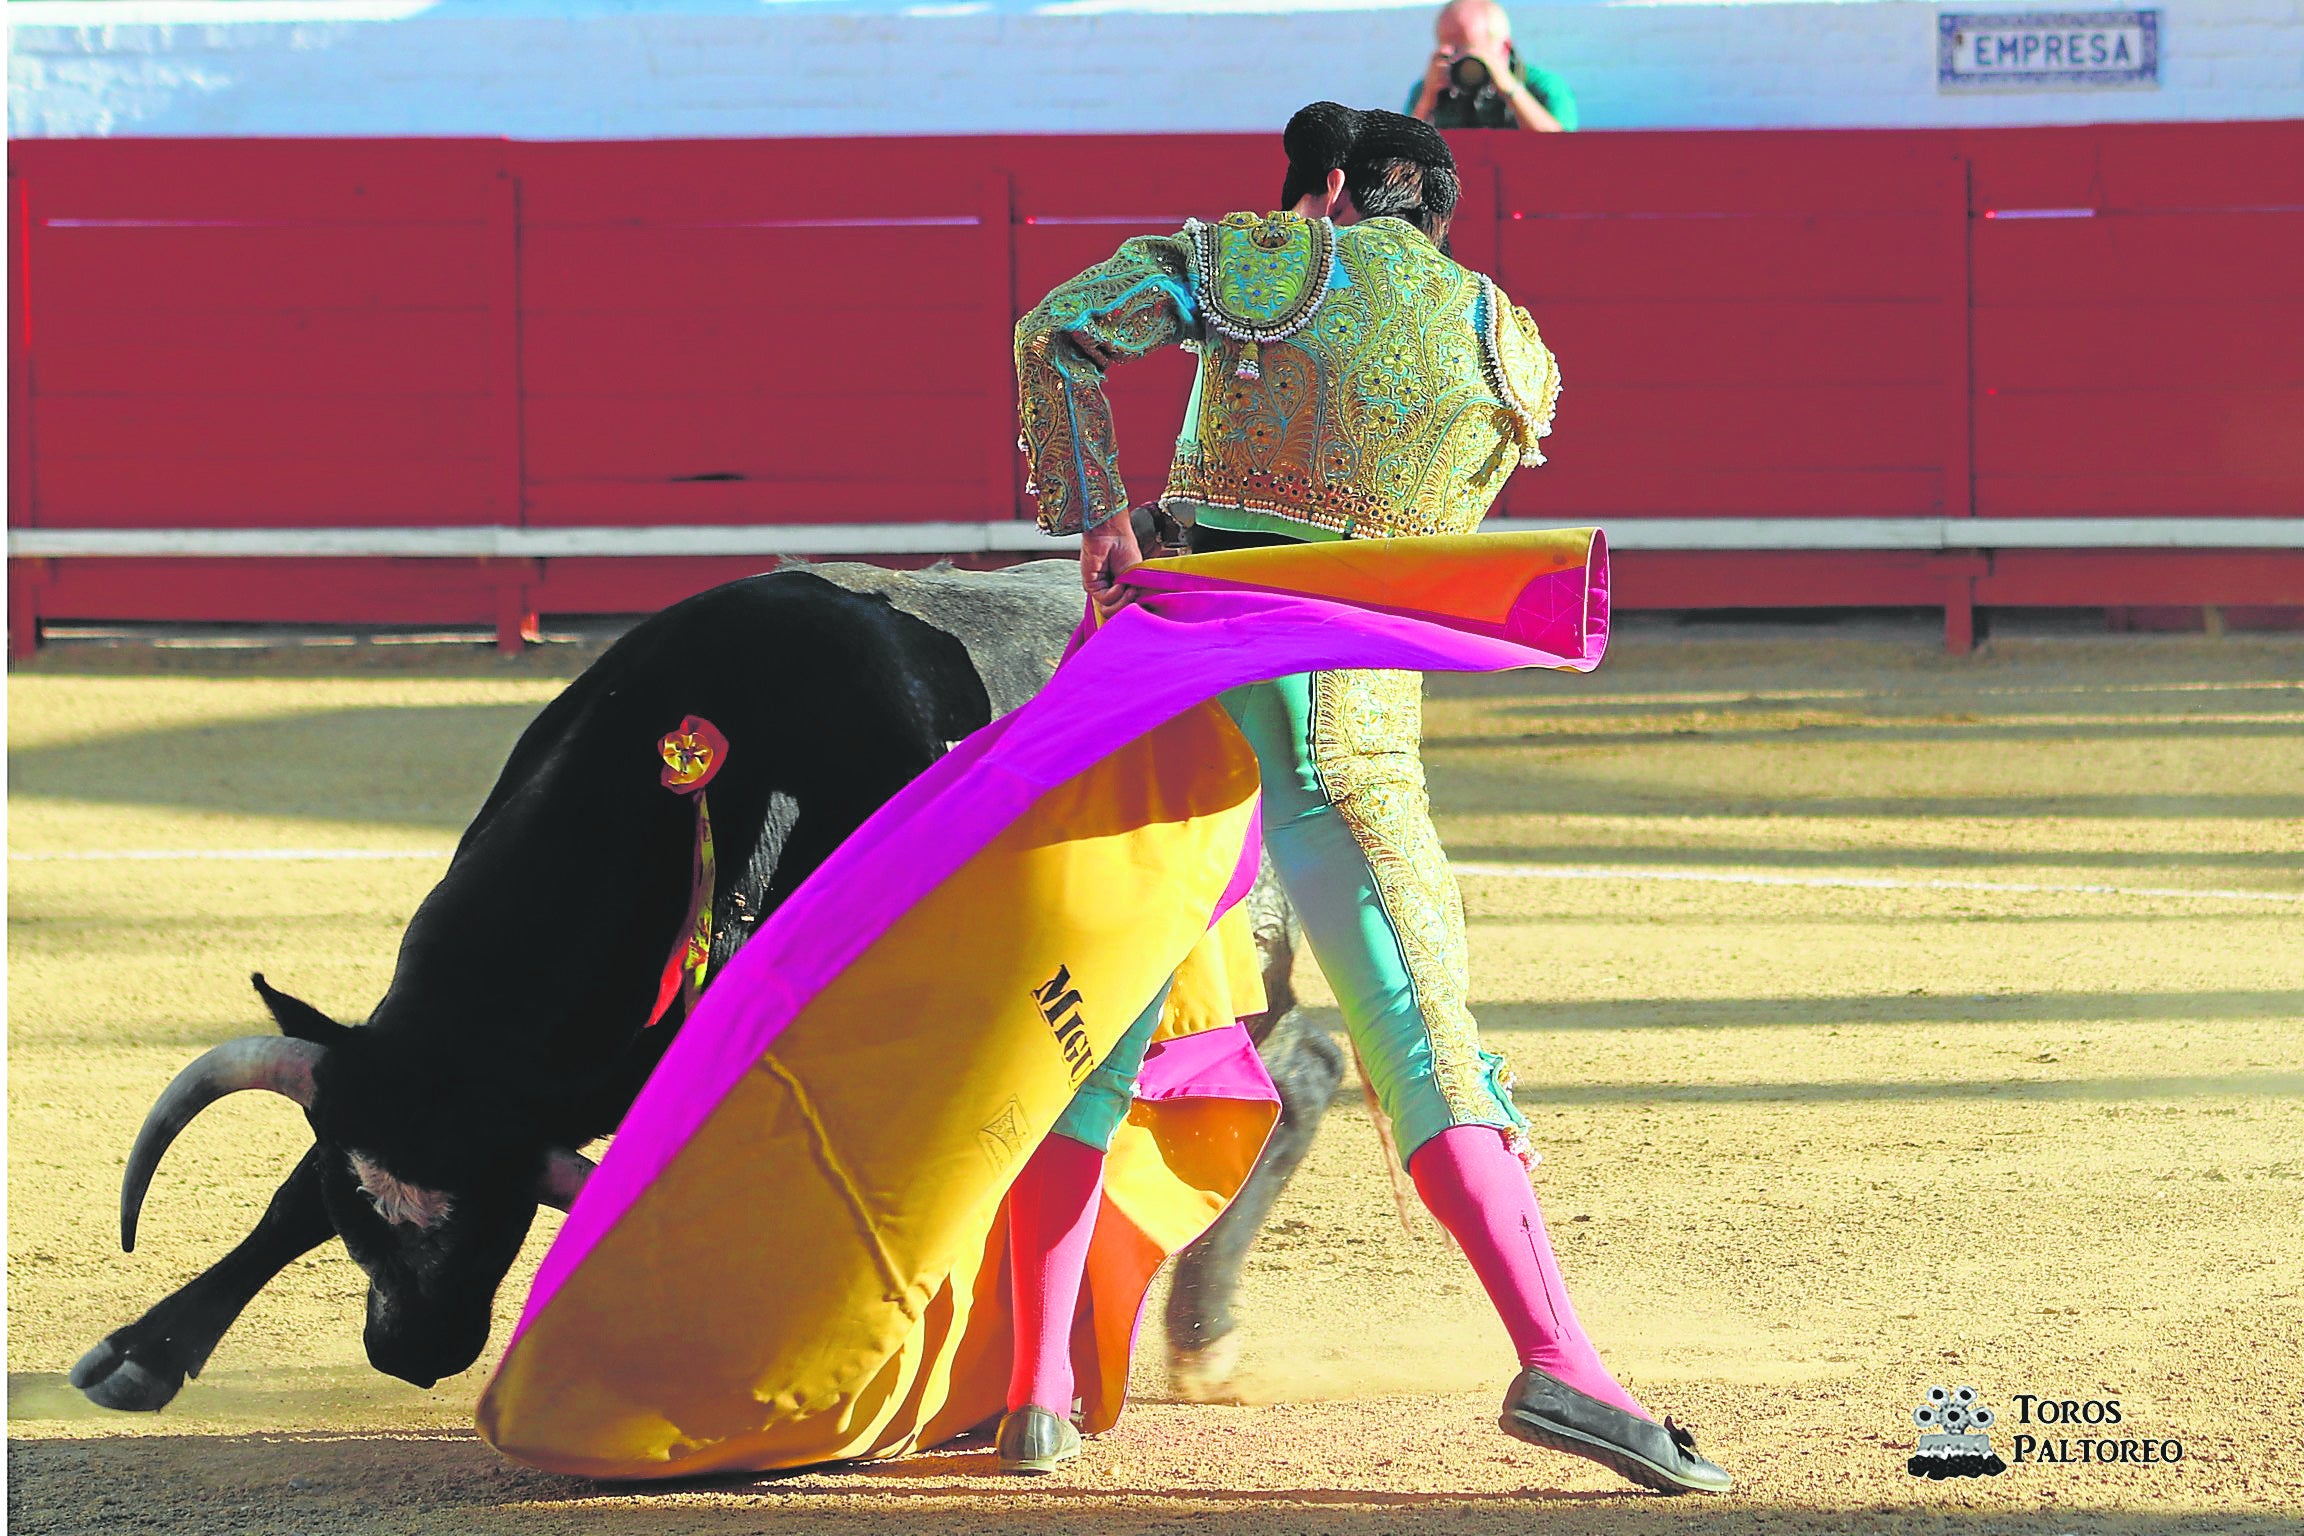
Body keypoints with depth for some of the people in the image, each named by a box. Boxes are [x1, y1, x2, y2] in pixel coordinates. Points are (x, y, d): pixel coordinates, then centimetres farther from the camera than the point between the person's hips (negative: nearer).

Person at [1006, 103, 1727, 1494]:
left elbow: (1060, 331, -4)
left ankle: (1036, 1395, 10)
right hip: (1357, 705, 0)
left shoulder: (1255, 259, 8)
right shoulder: (1514, 349, 13)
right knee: (1431, 1045, -3)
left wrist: (1090, 520, -6)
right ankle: (1558, 1362, -21)